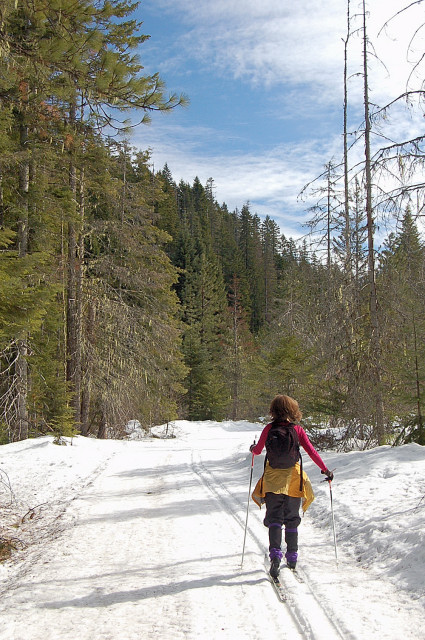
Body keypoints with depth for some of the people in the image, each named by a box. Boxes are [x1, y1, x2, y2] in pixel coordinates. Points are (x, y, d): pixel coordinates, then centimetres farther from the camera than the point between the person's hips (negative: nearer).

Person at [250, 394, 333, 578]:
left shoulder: (269, 428, -4)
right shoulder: (297, 429, -4)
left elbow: (257, 450, 4)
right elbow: (311, 451, -6)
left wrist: (252, 448, 27)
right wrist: (325, 469, 2)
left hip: (273, 478, -1)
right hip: (293, 478, 1)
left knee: (274, 518, 1)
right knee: (292, 519, 15)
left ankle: (275, 553, -19)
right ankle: (292, 557, 21)